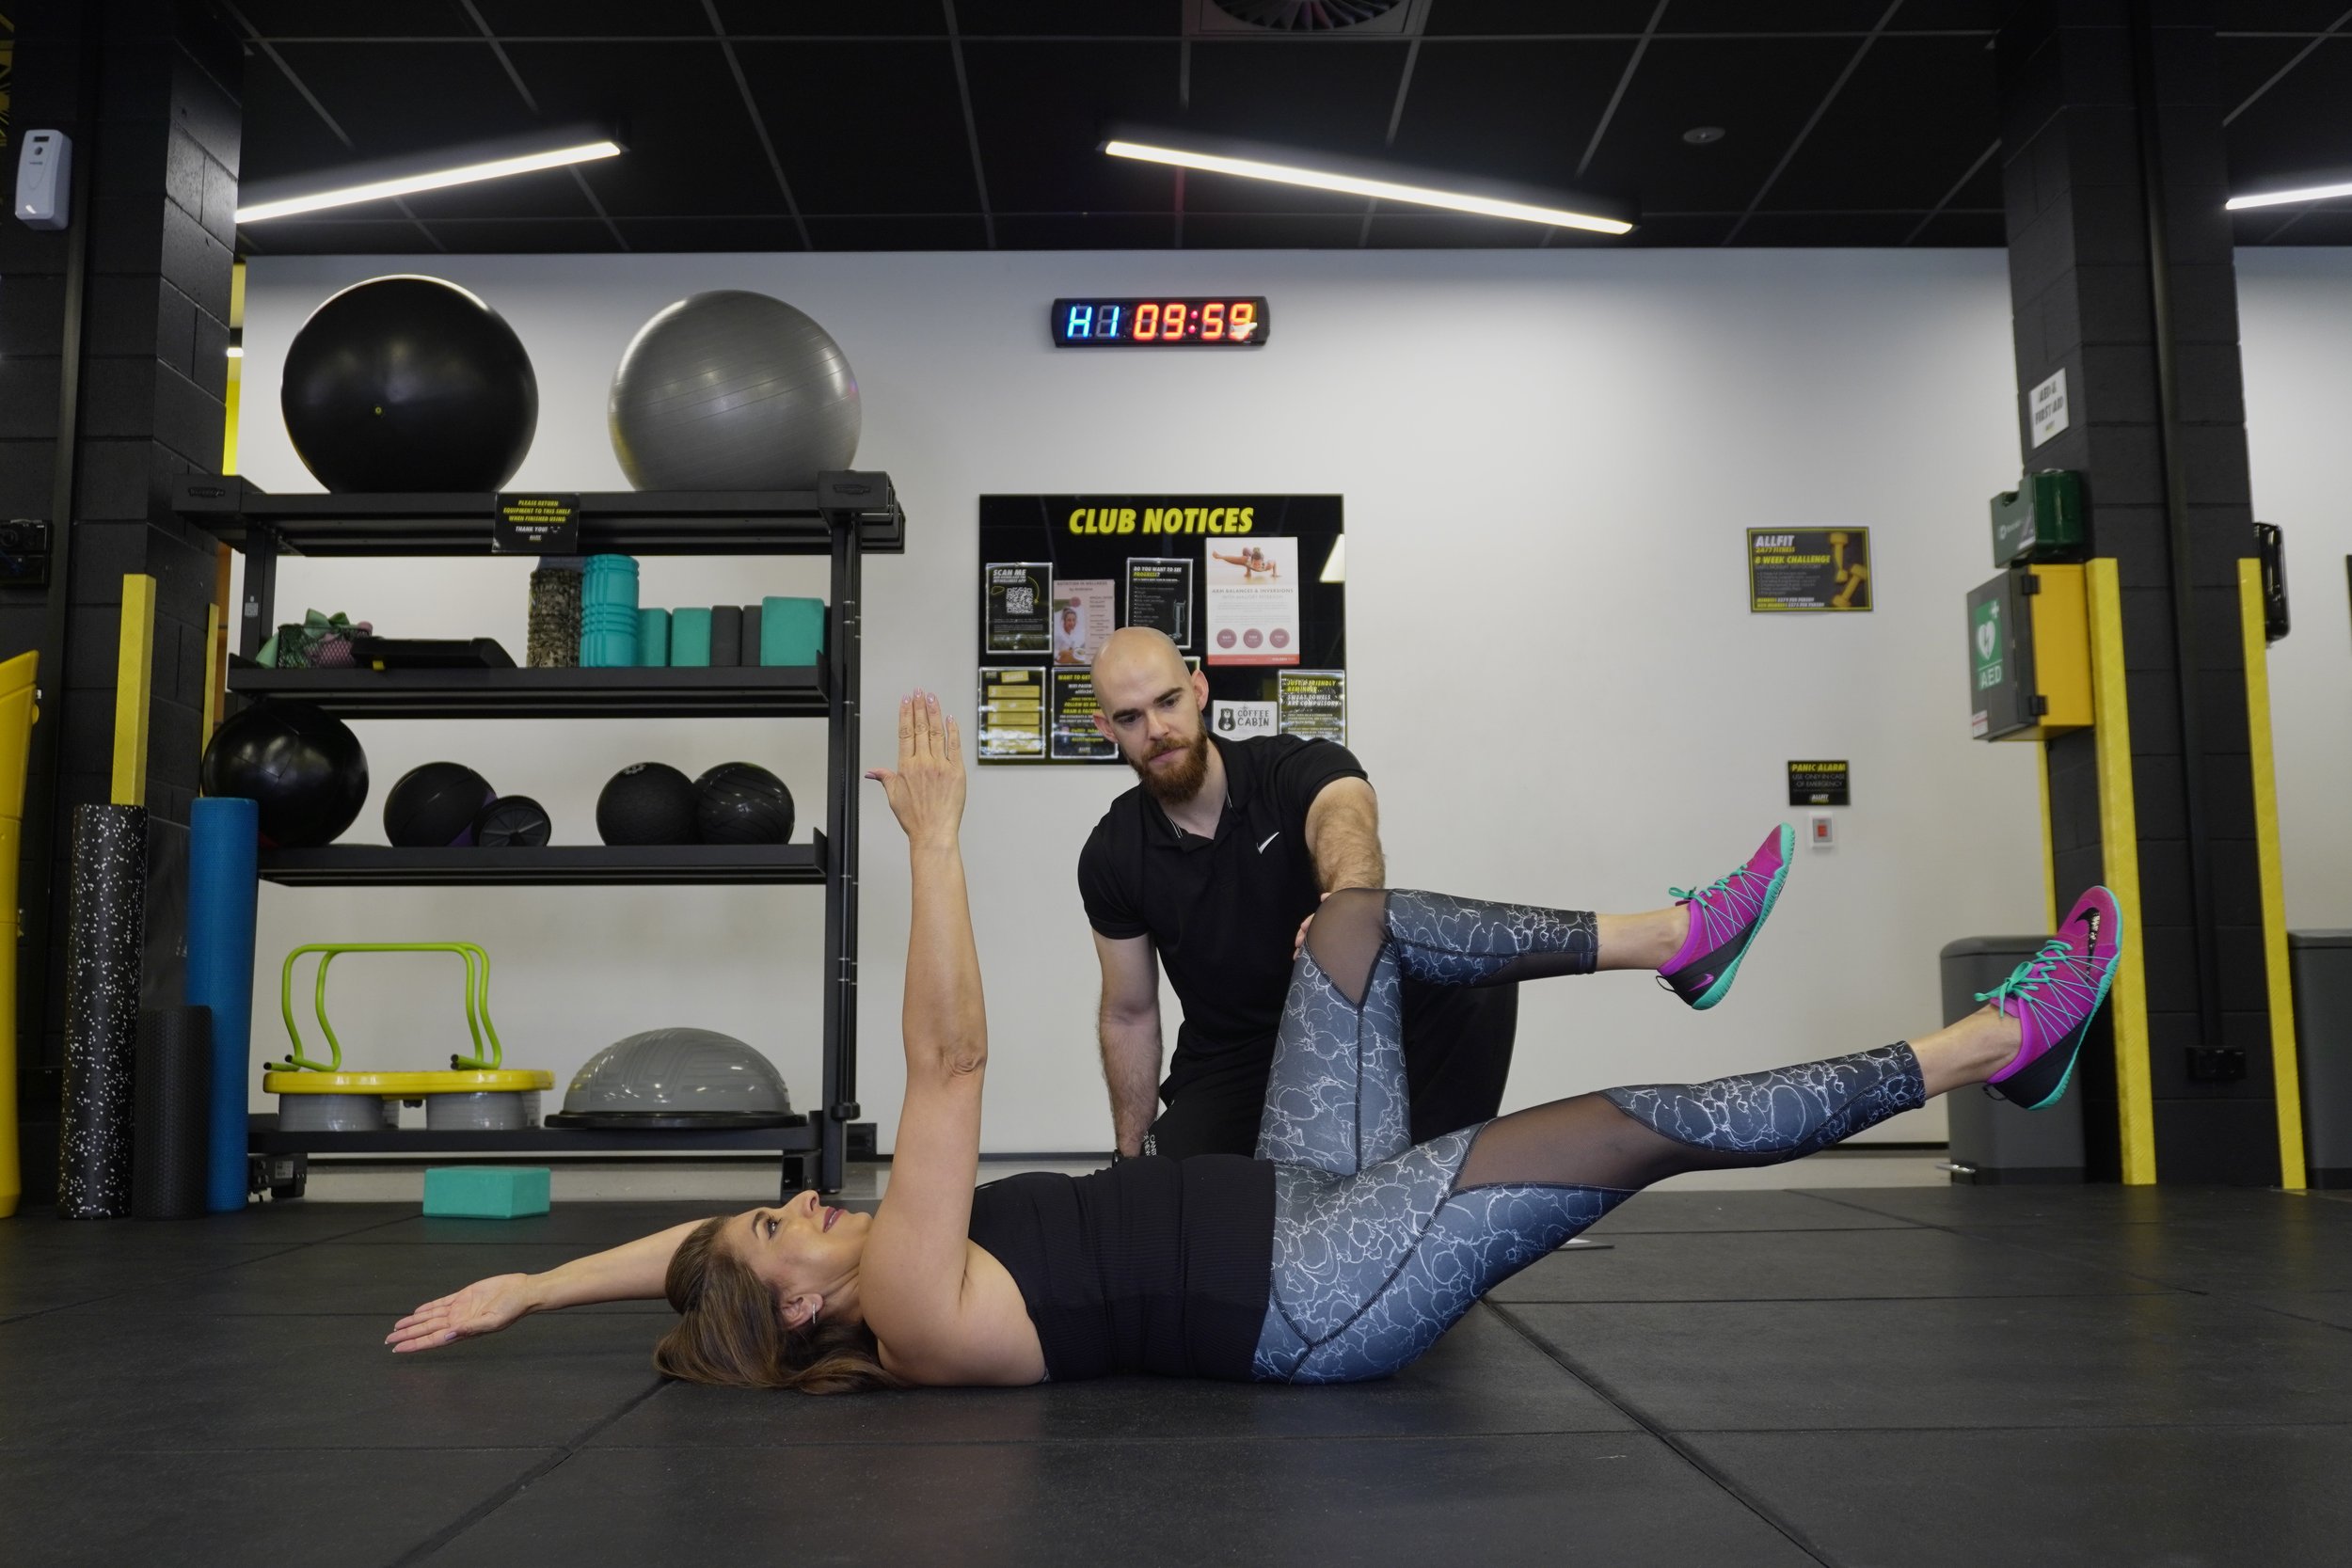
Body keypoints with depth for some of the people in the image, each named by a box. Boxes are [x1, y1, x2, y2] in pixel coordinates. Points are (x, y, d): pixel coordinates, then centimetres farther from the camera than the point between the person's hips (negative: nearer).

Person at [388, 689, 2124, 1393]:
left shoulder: (866, 1279, 2)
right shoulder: (907, 1312, -22)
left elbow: (684, 1243, 14)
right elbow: (951, 1060, -30)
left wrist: (520, 1285, 6)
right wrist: (935, 838, -29)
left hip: (1296, 1211, 10)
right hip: (1322, 1292, -9)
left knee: (1361, 919, 7)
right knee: (1644, 1123, -16)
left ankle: (1672, 939, 15)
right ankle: (2001, 1040, -2)